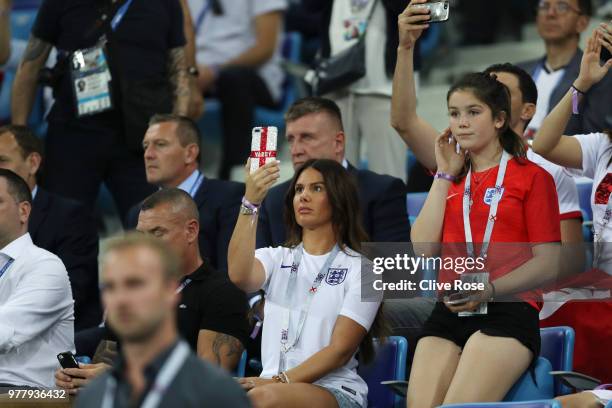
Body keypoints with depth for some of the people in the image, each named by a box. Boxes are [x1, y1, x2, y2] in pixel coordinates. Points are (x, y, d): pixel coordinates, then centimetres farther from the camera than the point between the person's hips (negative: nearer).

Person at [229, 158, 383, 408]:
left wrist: (279, 381, -15)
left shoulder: (360, 269, 6)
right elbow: (239, 275, -8)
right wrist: (250, 203, -17)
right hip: (272, 384, 3)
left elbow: (340, 350, -4)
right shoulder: (277, 259, 18)